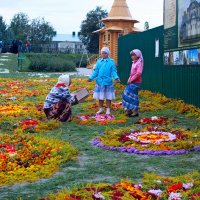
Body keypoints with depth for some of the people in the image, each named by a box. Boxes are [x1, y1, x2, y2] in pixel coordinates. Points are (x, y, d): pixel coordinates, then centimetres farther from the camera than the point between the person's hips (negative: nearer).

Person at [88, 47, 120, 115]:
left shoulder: (111, 62, -4)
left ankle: (108, 110, 16)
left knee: (108, 97, 5)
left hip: (108, 82, -3)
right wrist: (91, 78, -3)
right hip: (100, 81, 3)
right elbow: (96, 71, 7)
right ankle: (101, 109, 25)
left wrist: (116, 77, -21)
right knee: (100, 97, 11)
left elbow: (113, 71, -4)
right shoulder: (99, 61, 4)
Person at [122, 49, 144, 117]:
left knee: (133, 96, -5)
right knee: (126, 95, 8)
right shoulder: (134, 63, 15)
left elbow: (139, 73, -23)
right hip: (131, 82, 9)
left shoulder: (139, 63, -12)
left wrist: (131, 79, -18)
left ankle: (135, 111, 3)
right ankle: (129, 110, 16)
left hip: (136, 82, -9)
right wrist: (129, 79, 7)